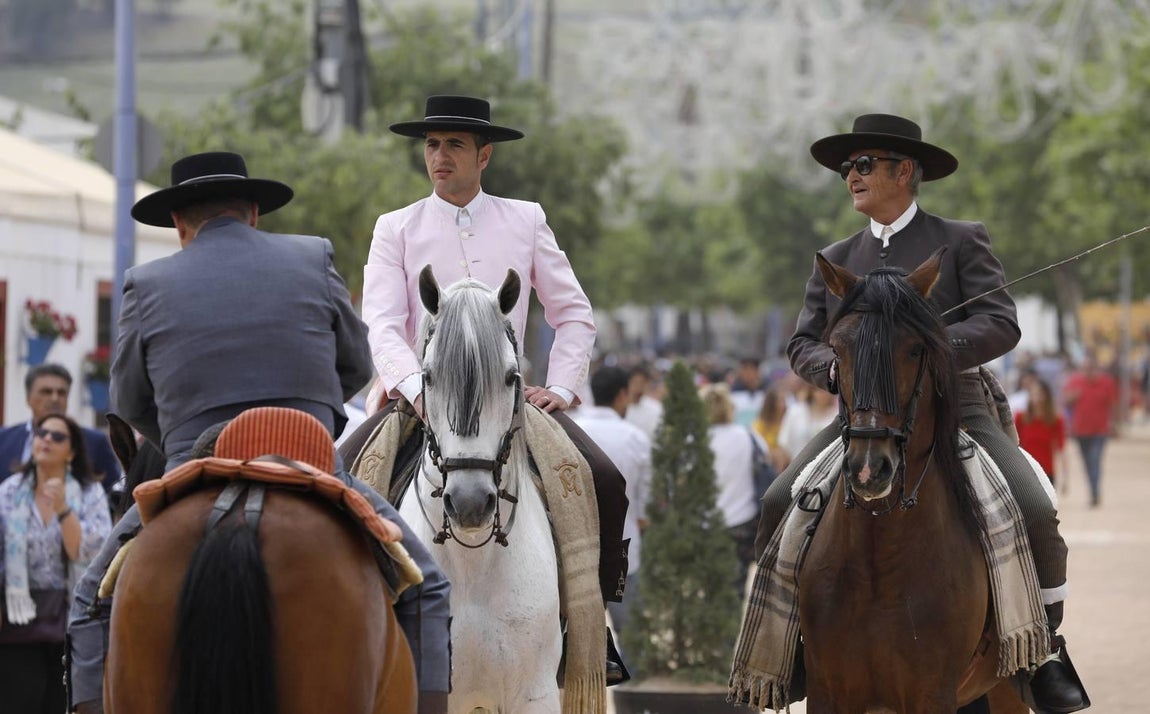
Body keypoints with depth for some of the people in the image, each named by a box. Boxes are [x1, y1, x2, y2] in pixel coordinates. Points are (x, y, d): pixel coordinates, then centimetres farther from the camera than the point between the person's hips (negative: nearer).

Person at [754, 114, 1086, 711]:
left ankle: (1046, 650, -3)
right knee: (779, 506, -17)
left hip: (953, 409, -3)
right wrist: (835, 367, -12)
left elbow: (1001, 326, -7)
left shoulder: (961, 241, 4)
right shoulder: (835, 261, 16)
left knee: (1035, 515, -23)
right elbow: (802, 343, 13)